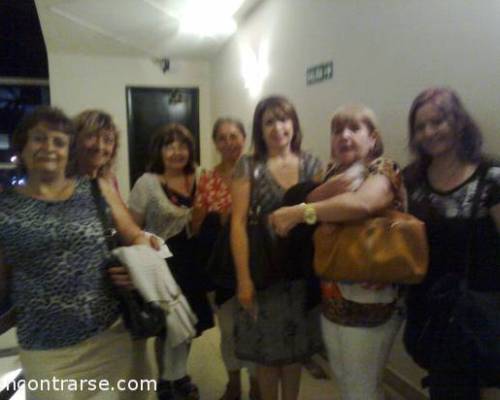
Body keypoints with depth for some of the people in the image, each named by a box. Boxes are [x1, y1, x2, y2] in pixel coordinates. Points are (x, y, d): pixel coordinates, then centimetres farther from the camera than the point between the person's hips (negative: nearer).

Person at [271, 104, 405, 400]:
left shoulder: (384, 170, -12)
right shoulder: (334, 174, 11)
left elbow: (361, 204, -34)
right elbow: (307, 201, -6)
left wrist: (298, 213, -29)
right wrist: (327, 189, -24)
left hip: (369, 297, -6)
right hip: (332, 295, 7)